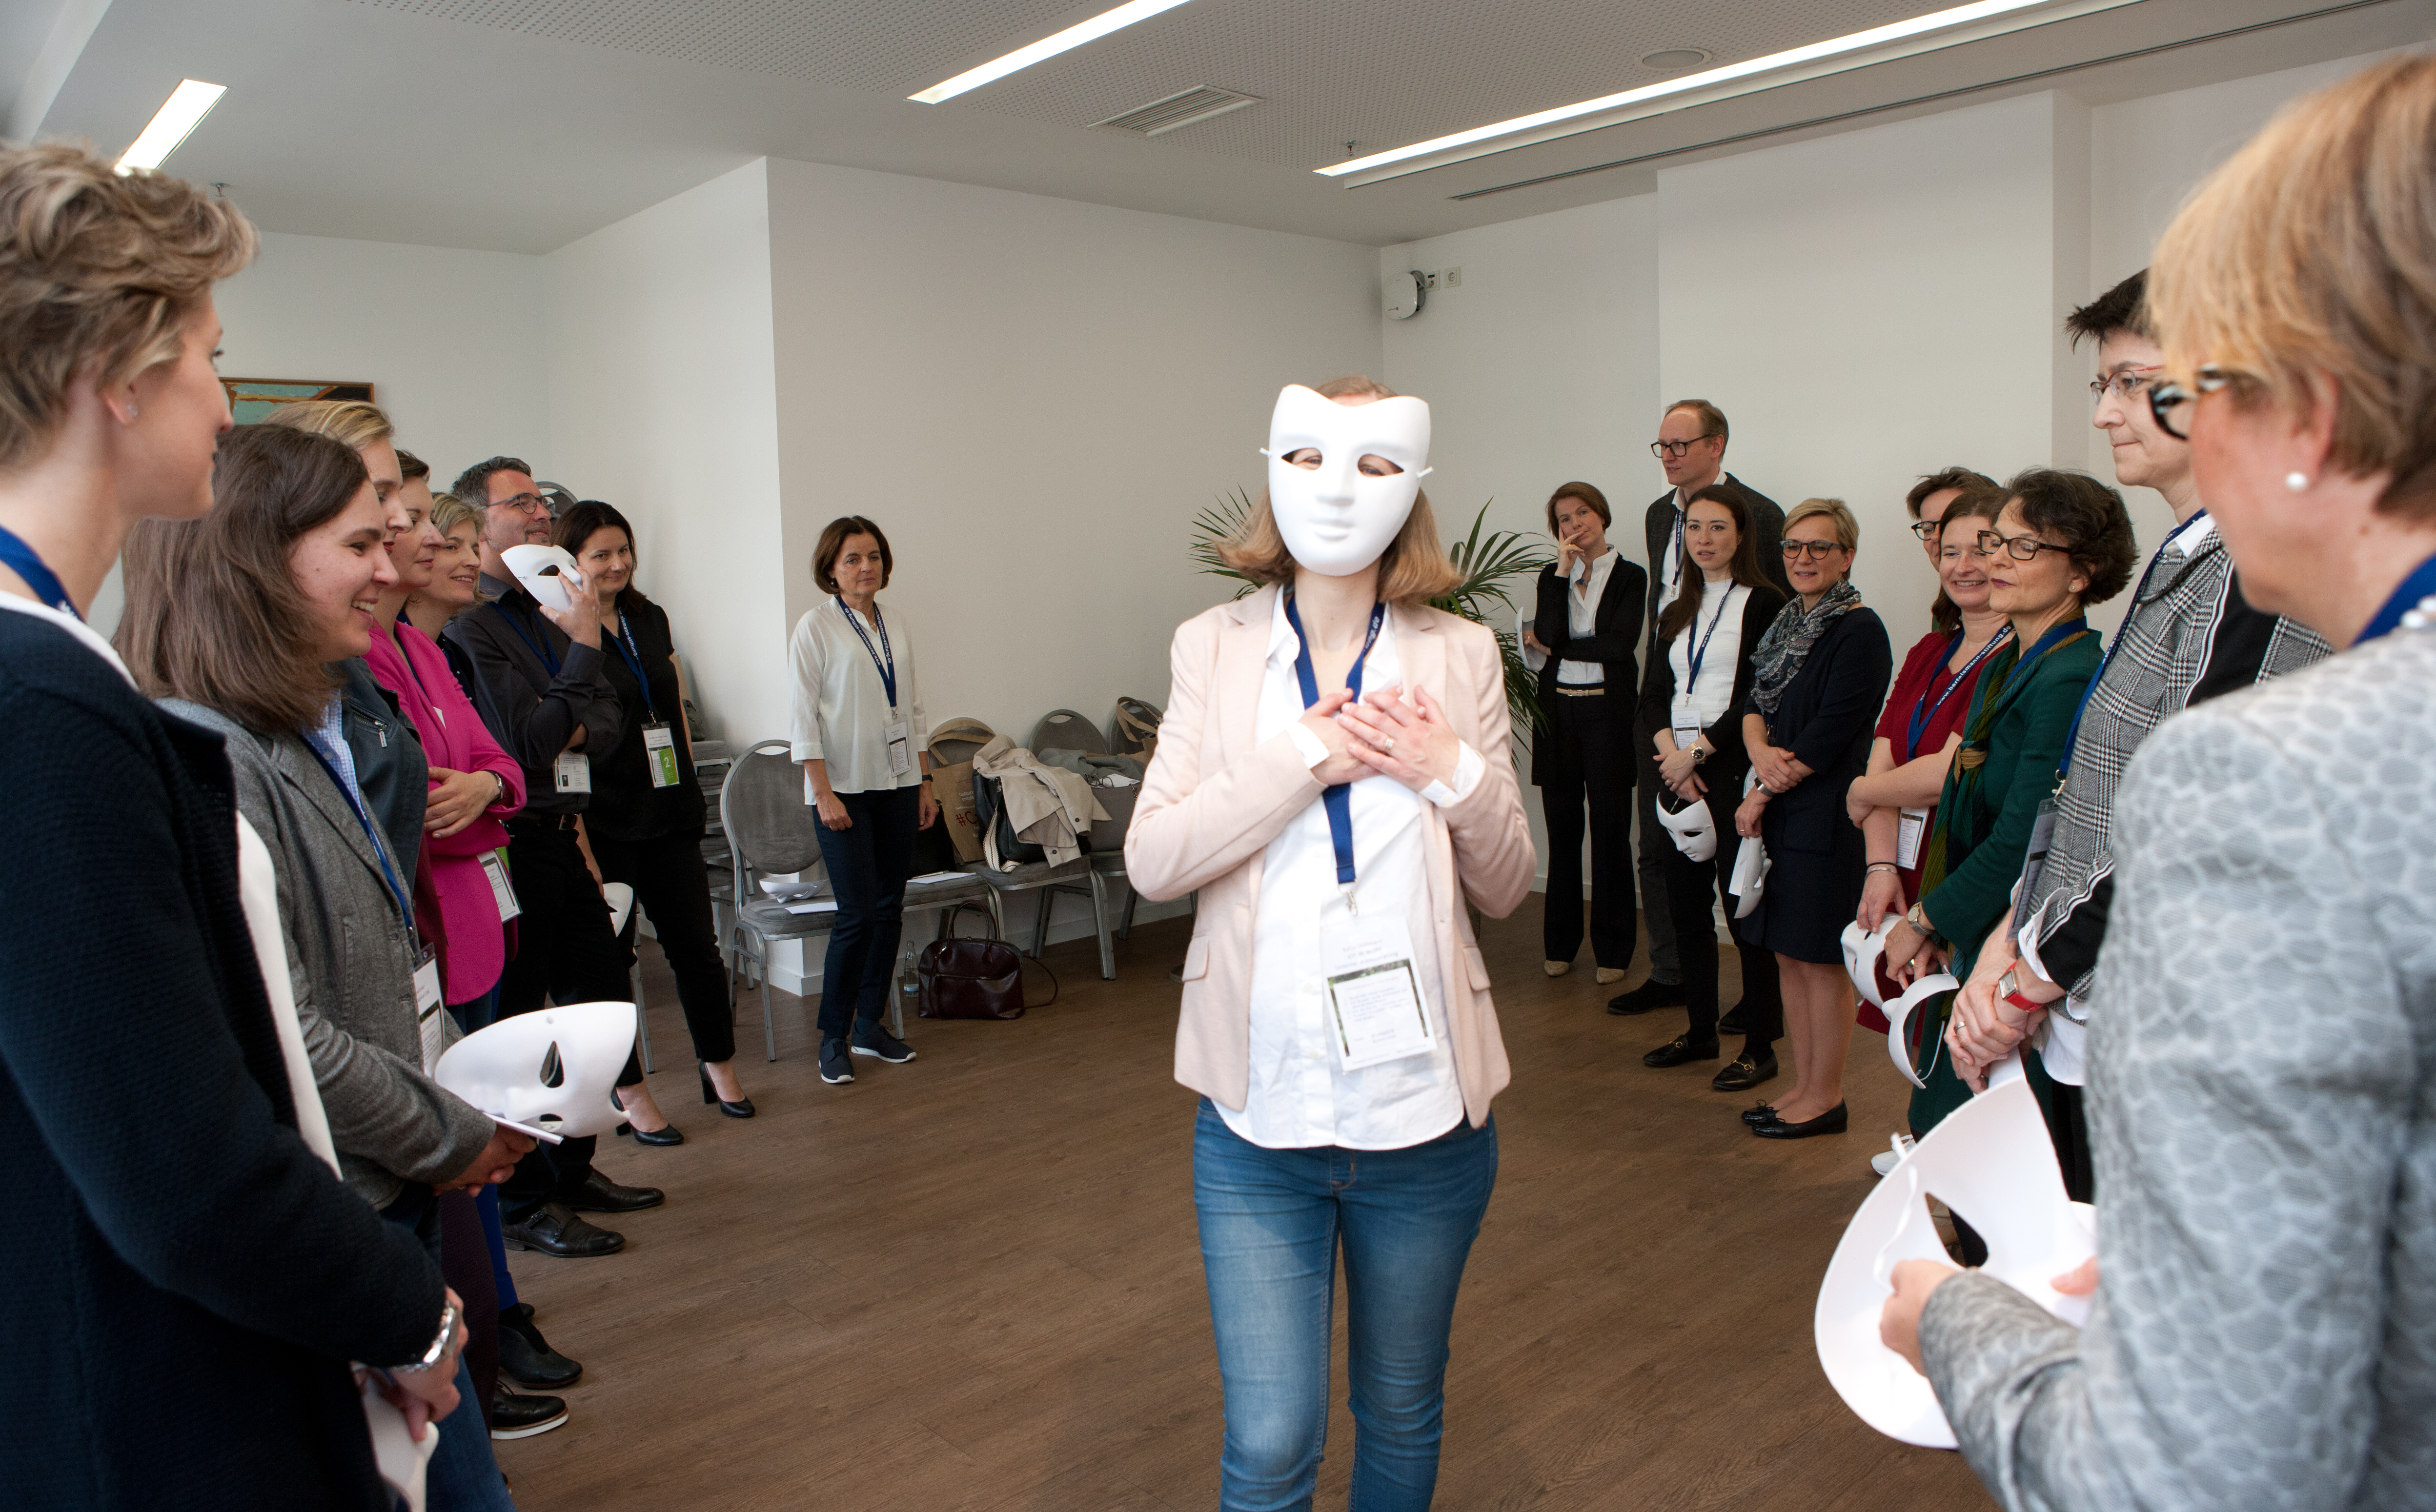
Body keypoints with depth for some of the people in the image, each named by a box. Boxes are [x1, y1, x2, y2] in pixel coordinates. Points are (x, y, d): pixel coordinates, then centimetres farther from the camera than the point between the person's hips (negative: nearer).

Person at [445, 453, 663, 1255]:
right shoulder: (466, 623, -14)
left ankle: (573, 1171, 32)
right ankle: (523, 1203, 16)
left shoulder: (545, 611, 14)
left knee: (601, 994, 16)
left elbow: (608, 721, 13)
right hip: (510, 849, -9)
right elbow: (529, 744, -20)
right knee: (513, 1024, 1)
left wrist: (576, 731, -9)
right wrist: (584, 644, -19)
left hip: (563, 839, 9)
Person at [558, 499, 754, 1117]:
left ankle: (718, 1062, 26)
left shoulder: (651, 619, 12)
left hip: (670, 812, 6)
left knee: (696, 945, 10)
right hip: (603, 822, -6)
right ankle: (625, 1086, 19)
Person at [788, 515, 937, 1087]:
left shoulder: (898, 627, 10)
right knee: (857, 915, -8)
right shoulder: (816, 627, -5)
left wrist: (925, 781, 11)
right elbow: (804, 715, -8)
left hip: (897, 783, 6)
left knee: (890, 909, 8)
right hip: (845, 786, -5)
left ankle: (870, 1024, 20)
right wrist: (823, 793, -14)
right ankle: (834, 1036, 6)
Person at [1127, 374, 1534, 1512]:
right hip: (1260, 1115, -1)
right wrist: (1304, 758, -17)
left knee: (1401, 1415, 20)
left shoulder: (1460, 657, 1)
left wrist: (1455, 772, -14)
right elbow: (1151, 861, -9)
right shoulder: (1215, 649, 0)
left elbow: (1506, 888, 4)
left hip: (1424, 1109, 1)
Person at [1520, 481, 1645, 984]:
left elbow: (1619, 644, -13)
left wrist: (1552, 644, -6)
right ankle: (1561, 943, 18)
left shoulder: (1630, 577, 1)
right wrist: (1564, 569, -8)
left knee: (1610, 828, 0)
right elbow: (1546, 634, -8)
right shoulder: (1552, 575, 10)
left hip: (1607, 711, -3)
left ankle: (1612, 948, 10)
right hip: (1558, 711, 3)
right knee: (1562, 829, 8)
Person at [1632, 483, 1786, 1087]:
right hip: (1679, 772, 7)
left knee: (1744, 906, -3)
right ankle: (1701, 1032, 24)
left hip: (1734, 771, -6)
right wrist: (1670, 751, -8)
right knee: (1686, 905, 11)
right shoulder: (1677, 614, 17)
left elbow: (1758, 697, -12)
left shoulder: (1765, 605, -3)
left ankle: (1760, 1048, 7)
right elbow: (1653, 694, 10)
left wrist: (1697, 752, -14)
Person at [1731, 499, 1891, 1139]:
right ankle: (1804, 1086, 25)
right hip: (1777, 815, 8)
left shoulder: (1860, 631, -11)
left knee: (1821, 960, 1)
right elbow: (1755, 703, 10)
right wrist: (1761, 751, -12)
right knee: (1789, 957, 13)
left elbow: (1828, 736, -16)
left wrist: (1763, 795, -10)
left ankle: (1826, 1097, 13)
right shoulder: (1786, 624, 13)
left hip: (1825, 816, -8)